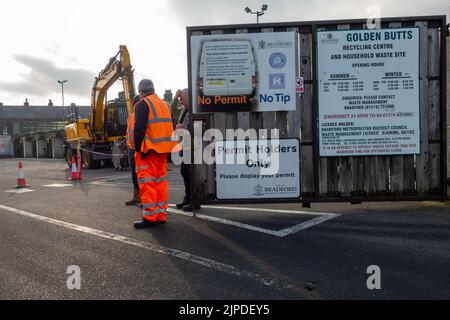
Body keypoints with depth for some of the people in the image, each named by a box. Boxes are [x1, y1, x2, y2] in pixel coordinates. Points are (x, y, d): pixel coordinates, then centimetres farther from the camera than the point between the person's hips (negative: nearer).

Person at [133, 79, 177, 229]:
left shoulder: (143, 104, -6)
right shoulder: (164, 104, 18)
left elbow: (139, 129, -16)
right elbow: (170, 127, 18)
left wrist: (138, 148, -11)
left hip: (148, 149, -7)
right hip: (162, 149, 8)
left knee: (147, 182, -4)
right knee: (161, 181, 11)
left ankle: (150, 217, -4)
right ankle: (161, 215, 16)